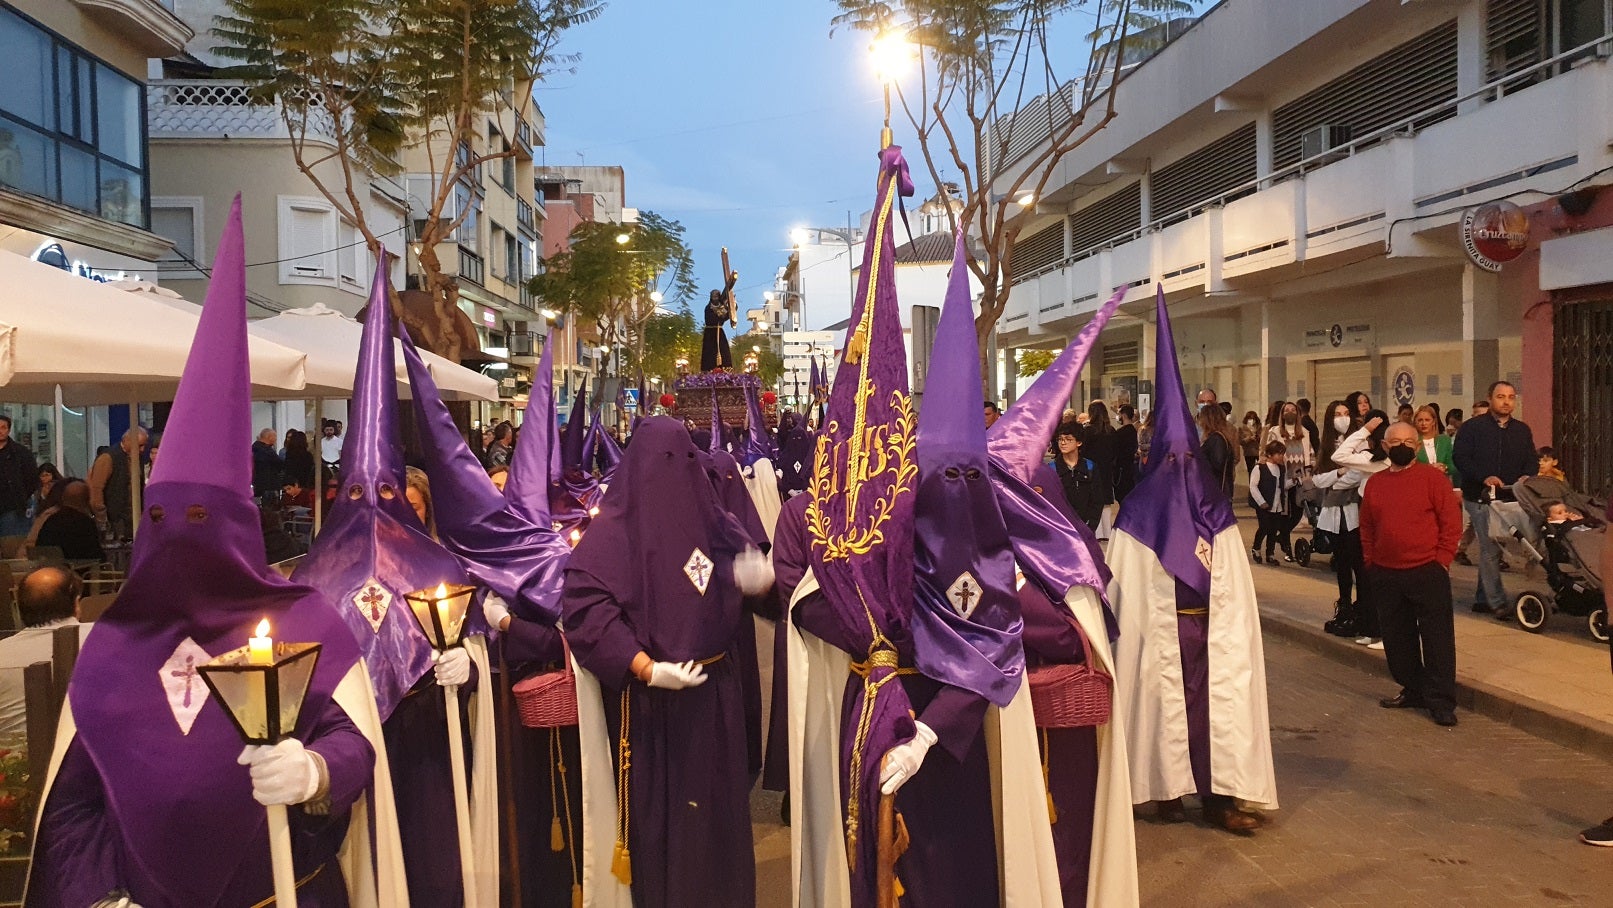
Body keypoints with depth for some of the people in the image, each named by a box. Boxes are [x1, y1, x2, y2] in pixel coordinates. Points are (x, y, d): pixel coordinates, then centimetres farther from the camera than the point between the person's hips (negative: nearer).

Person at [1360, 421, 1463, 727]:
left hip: (1427, 572, -4)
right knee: (1397, 638, 12)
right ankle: (1413, 691, 27)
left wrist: (1442, 559, -9)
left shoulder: (1433, 477, -2)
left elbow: (1451, 521, -4)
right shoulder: (1374, 483, 10)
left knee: (1437, 638, -2)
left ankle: (1441, 702, 5)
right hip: (1386, 576, 5)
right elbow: (1367, 528, 14)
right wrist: (1370, 564, 7)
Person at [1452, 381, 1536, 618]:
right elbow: (1460, 457, -10)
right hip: (1480, 499, -5)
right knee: (1490, 548, -8)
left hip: (1509, 499, 6)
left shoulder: (1522, 430, 14)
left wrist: (1527, 476, -8)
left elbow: (1532, 460, 14)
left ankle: (1482, 599, 21)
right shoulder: (1472, 427, -3)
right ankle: (1498, 602, -4)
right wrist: (1484, 477, -22)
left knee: (1490, 548, 12)